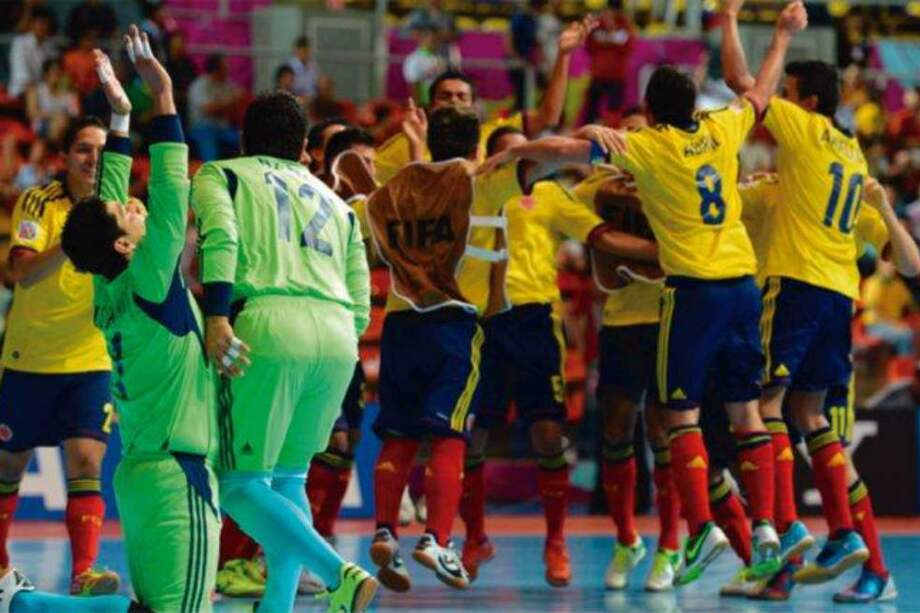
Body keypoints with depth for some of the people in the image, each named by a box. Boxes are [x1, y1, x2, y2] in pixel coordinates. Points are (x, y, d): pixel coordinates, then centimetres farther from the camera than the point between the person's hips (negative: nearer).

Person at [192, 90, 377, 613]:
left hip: (268, 325, -5)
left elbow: (221, 237, -7)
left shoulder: (220, 176, 16)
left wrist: (217, 316, -17)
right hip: (337, 339, 5)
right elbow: (361, 304, 20)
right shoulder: (336, 204, 28)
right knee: (289, 477, 20)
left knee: (240, 484, -2)